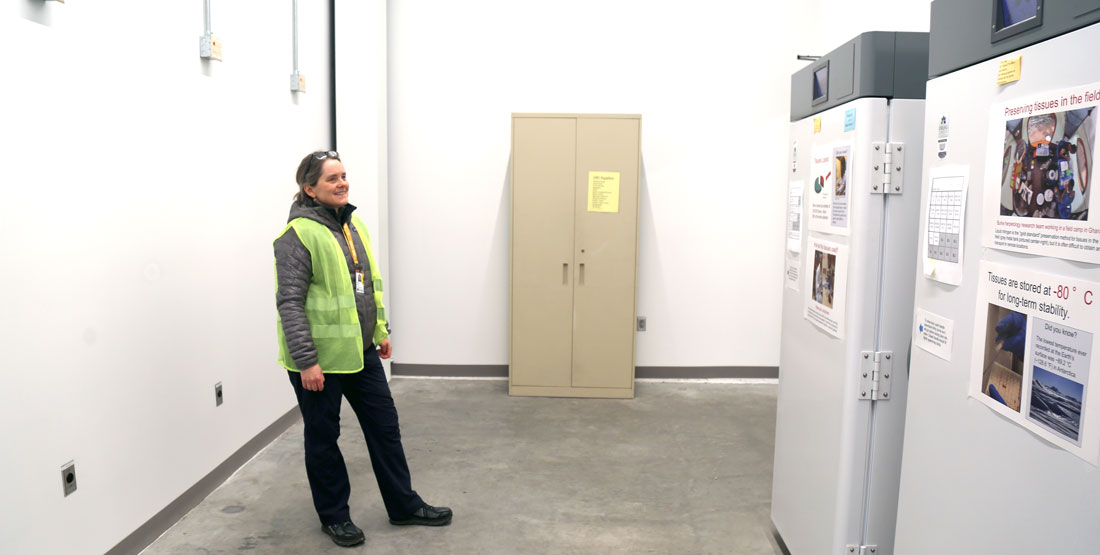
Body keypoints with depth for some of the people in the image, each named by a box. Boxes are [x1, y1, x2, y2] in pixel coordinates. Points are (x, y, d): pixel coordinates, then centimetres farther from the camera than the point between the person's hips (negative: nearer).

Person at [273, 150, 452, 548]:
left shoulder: (353, 224, 10)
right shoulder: (299, 235, -16)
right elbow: (289, 303, -19)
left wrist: (381, 330, 19)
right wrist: (305, 361, -21)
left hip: (361, 351, 8)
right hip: (319, 359, -8)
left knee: (384, 425, 14)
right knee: (323, 437, 10)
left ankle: (404, 505, 29)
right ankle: (334, 516, 28)